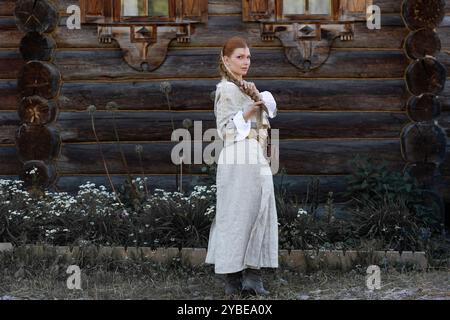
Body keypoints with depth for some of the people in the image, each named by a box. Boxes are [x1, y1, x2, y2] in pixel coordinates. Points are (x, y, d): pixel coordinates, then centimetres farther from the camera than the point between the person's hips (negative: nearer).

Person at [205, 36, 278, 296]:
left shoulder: (245, 88, 21)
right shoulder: (225, 89, -4)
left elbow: (272, 105, 7)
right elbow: (225, 128, -11)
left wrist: (257, 96, -11)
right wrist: (248, 112, -20)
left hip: (258, 159, 8)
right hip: (238, 158, -8)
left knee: (260, 213, 5)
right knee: (238, 215, -7)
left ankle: (253, 275, 5)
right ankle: (233, 277, -4)